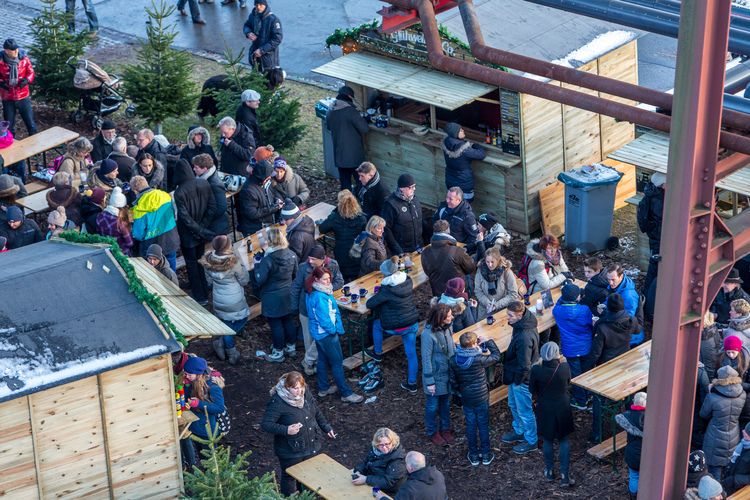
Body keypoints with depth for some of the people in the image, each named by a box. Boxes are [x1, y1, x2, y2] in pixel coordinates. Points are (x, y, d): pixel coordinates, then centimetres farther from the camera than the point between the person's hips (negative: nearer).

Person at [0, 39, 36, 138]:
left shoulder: (24, 58, -7)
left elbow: (30, 72, 4)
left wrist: (27, 80, -16)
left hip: (23, 97, 1)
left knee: (30, 123, 8)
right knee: (9, 126, 11)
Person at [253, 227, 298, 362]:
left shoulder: (267, 259, -27)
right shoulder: (291, 255, -7)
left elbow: (260, 280, -22)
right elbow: (295, 274, 7)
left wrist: (257, 264, -11)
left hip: (272, 298, -6)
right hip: (288, 295, 6)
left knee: (275, 324, 7)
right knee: (288, 320, 21)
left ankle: (278, 353, 19)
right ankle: (291, 347, 35)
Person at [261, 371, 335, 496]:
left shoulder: (305, 393, -6)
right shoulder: (277, 402, -26)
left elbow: (317, 412, 11)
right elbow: (265, 424, -27)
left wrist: (326, 427, 11)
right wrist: (286, 430, -39)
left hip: (313, 446, 6)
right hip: (291, 451, -6)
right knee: (290, 477, 13)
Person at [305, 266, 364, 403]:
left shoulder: (311, 294, 2)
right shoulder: (320, 297, -30)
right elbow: (324, 318, -28)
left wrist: (338, 327, 5)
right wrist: (333, 329, -11)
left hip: (318, 333, 10)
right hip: (326, 334, -10)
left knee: (323, 360, 22)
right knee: (337, 363, 1)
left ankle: (323, 388, 35)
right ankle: (346, 394, 11)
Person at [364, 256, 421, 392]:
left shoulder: (387, 289, -21)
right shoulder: (407, 281, -2)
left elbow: (369, 304, -12)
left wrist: (376, 297, 7)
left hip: (396, 327, -5)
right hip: (413, 324, 5)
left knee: (377, 324, 25)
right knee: (411, 353, 14)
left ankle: (378, 353, 41)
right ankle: (412, 384, 22)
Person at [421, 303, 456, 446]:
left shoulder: (447, 327, -10)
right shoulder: (428, 334, -30)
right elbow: (426, 359, -22)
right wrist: (429, 382, -16)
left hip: (448, 373, 6)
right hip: (436, 375, -6)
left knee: (446, 402, 24)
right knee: (433, 405, 16)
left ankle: (445, 428, 44)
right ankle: (432, 432, 36)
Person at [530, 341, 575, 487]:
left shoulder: (536, 370, -22)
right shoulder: (564, 368, -19)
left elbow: (532, 390, -7)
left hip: (545, 409, 0)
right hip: (562, 408, 0)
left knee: (547, 441, 19)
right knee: (564, 441, 16)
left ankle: (550, 472, 34)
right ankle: (565, 476, 14)